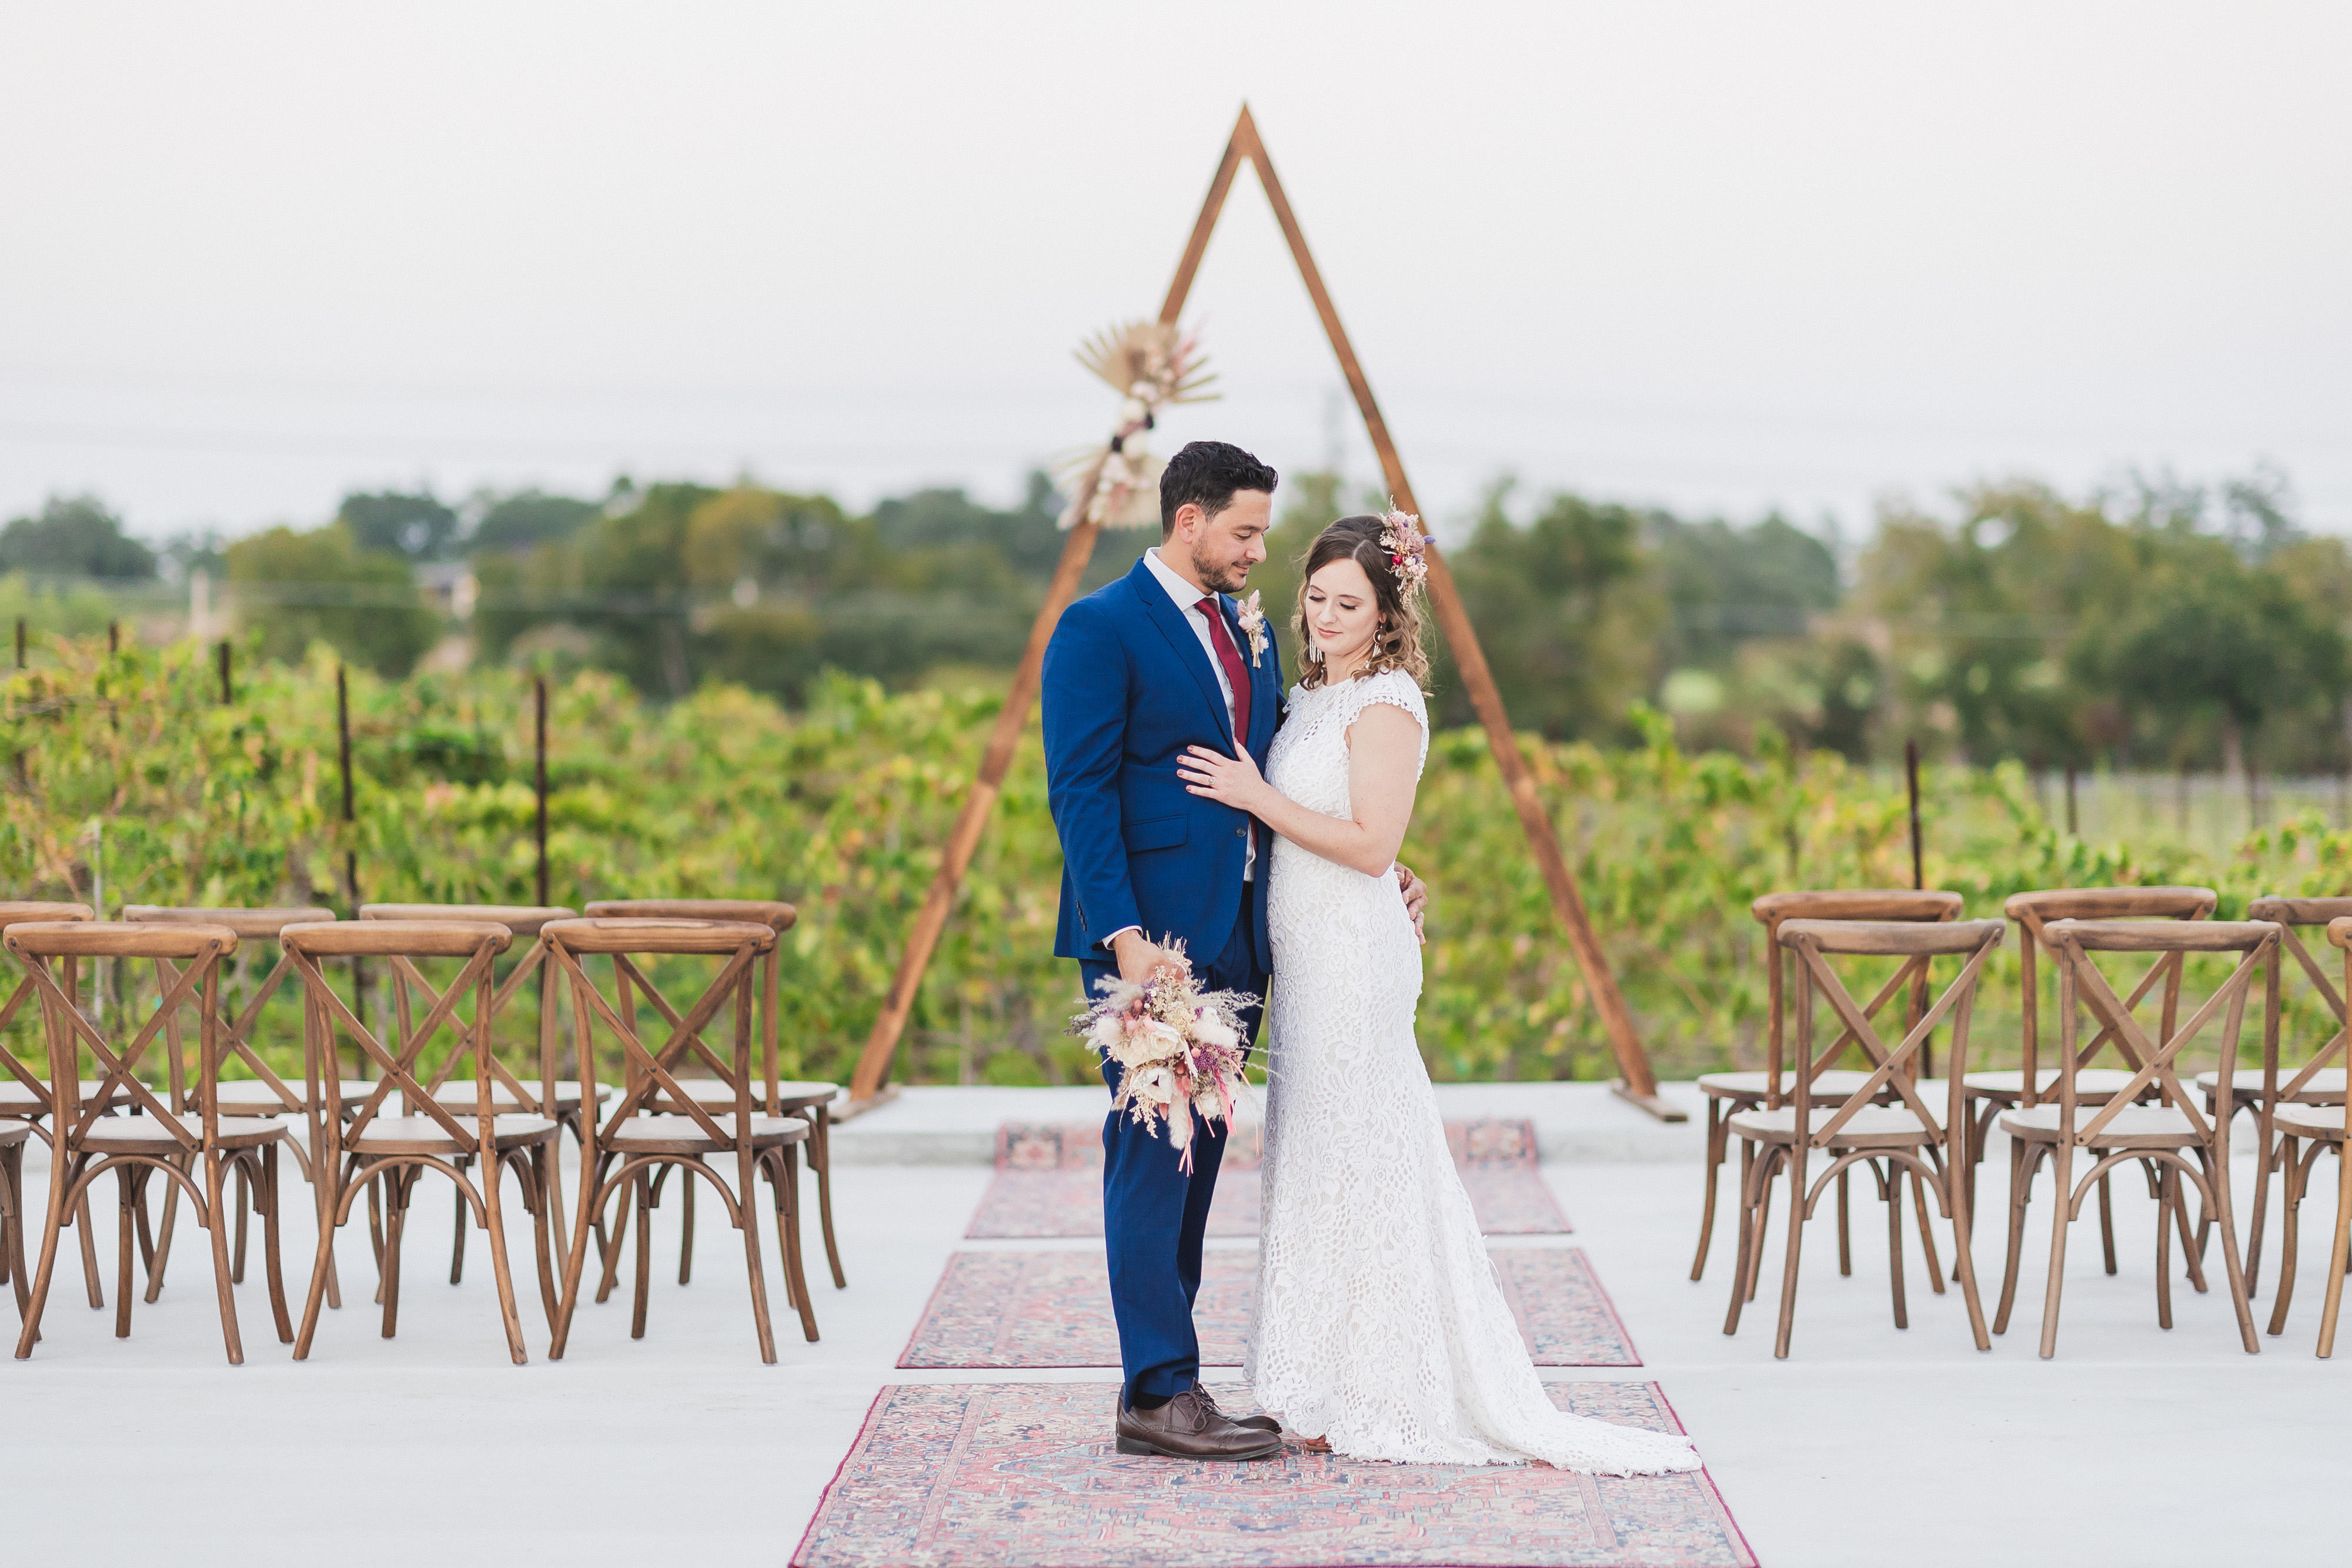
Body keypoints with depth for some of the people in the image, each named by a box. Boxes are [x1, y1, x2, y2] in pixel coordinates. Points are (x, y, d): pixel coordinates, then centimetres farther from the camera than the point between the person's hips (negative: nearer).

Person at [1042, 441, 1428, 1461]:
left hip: (1233, 935, 8)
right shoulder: (1100, 630, -7)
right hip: (1151, 934, -8)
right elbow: (1080, 792, -13)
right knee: (1154, 1155, -7)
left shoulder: (1248, 634, 17)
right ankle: (1159, 1395, -6)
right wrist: (1125, 936, -21)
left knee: (1195, 1156, 9)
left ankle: (1162, 1381, 14)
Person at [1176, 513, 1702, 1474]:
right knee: (1322, 1166, 11)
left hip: (1354, 960, -9)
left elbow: (1372, 844, -19)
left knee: (1350, 1164, -5)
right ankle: (1342, 1394, 16)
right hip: (1311, 960, 9)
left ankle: (1371, 1402, 2)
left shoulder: (1386, 704, -13)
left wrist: (1259, 798, -18)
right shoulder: (1318, 694, 14)